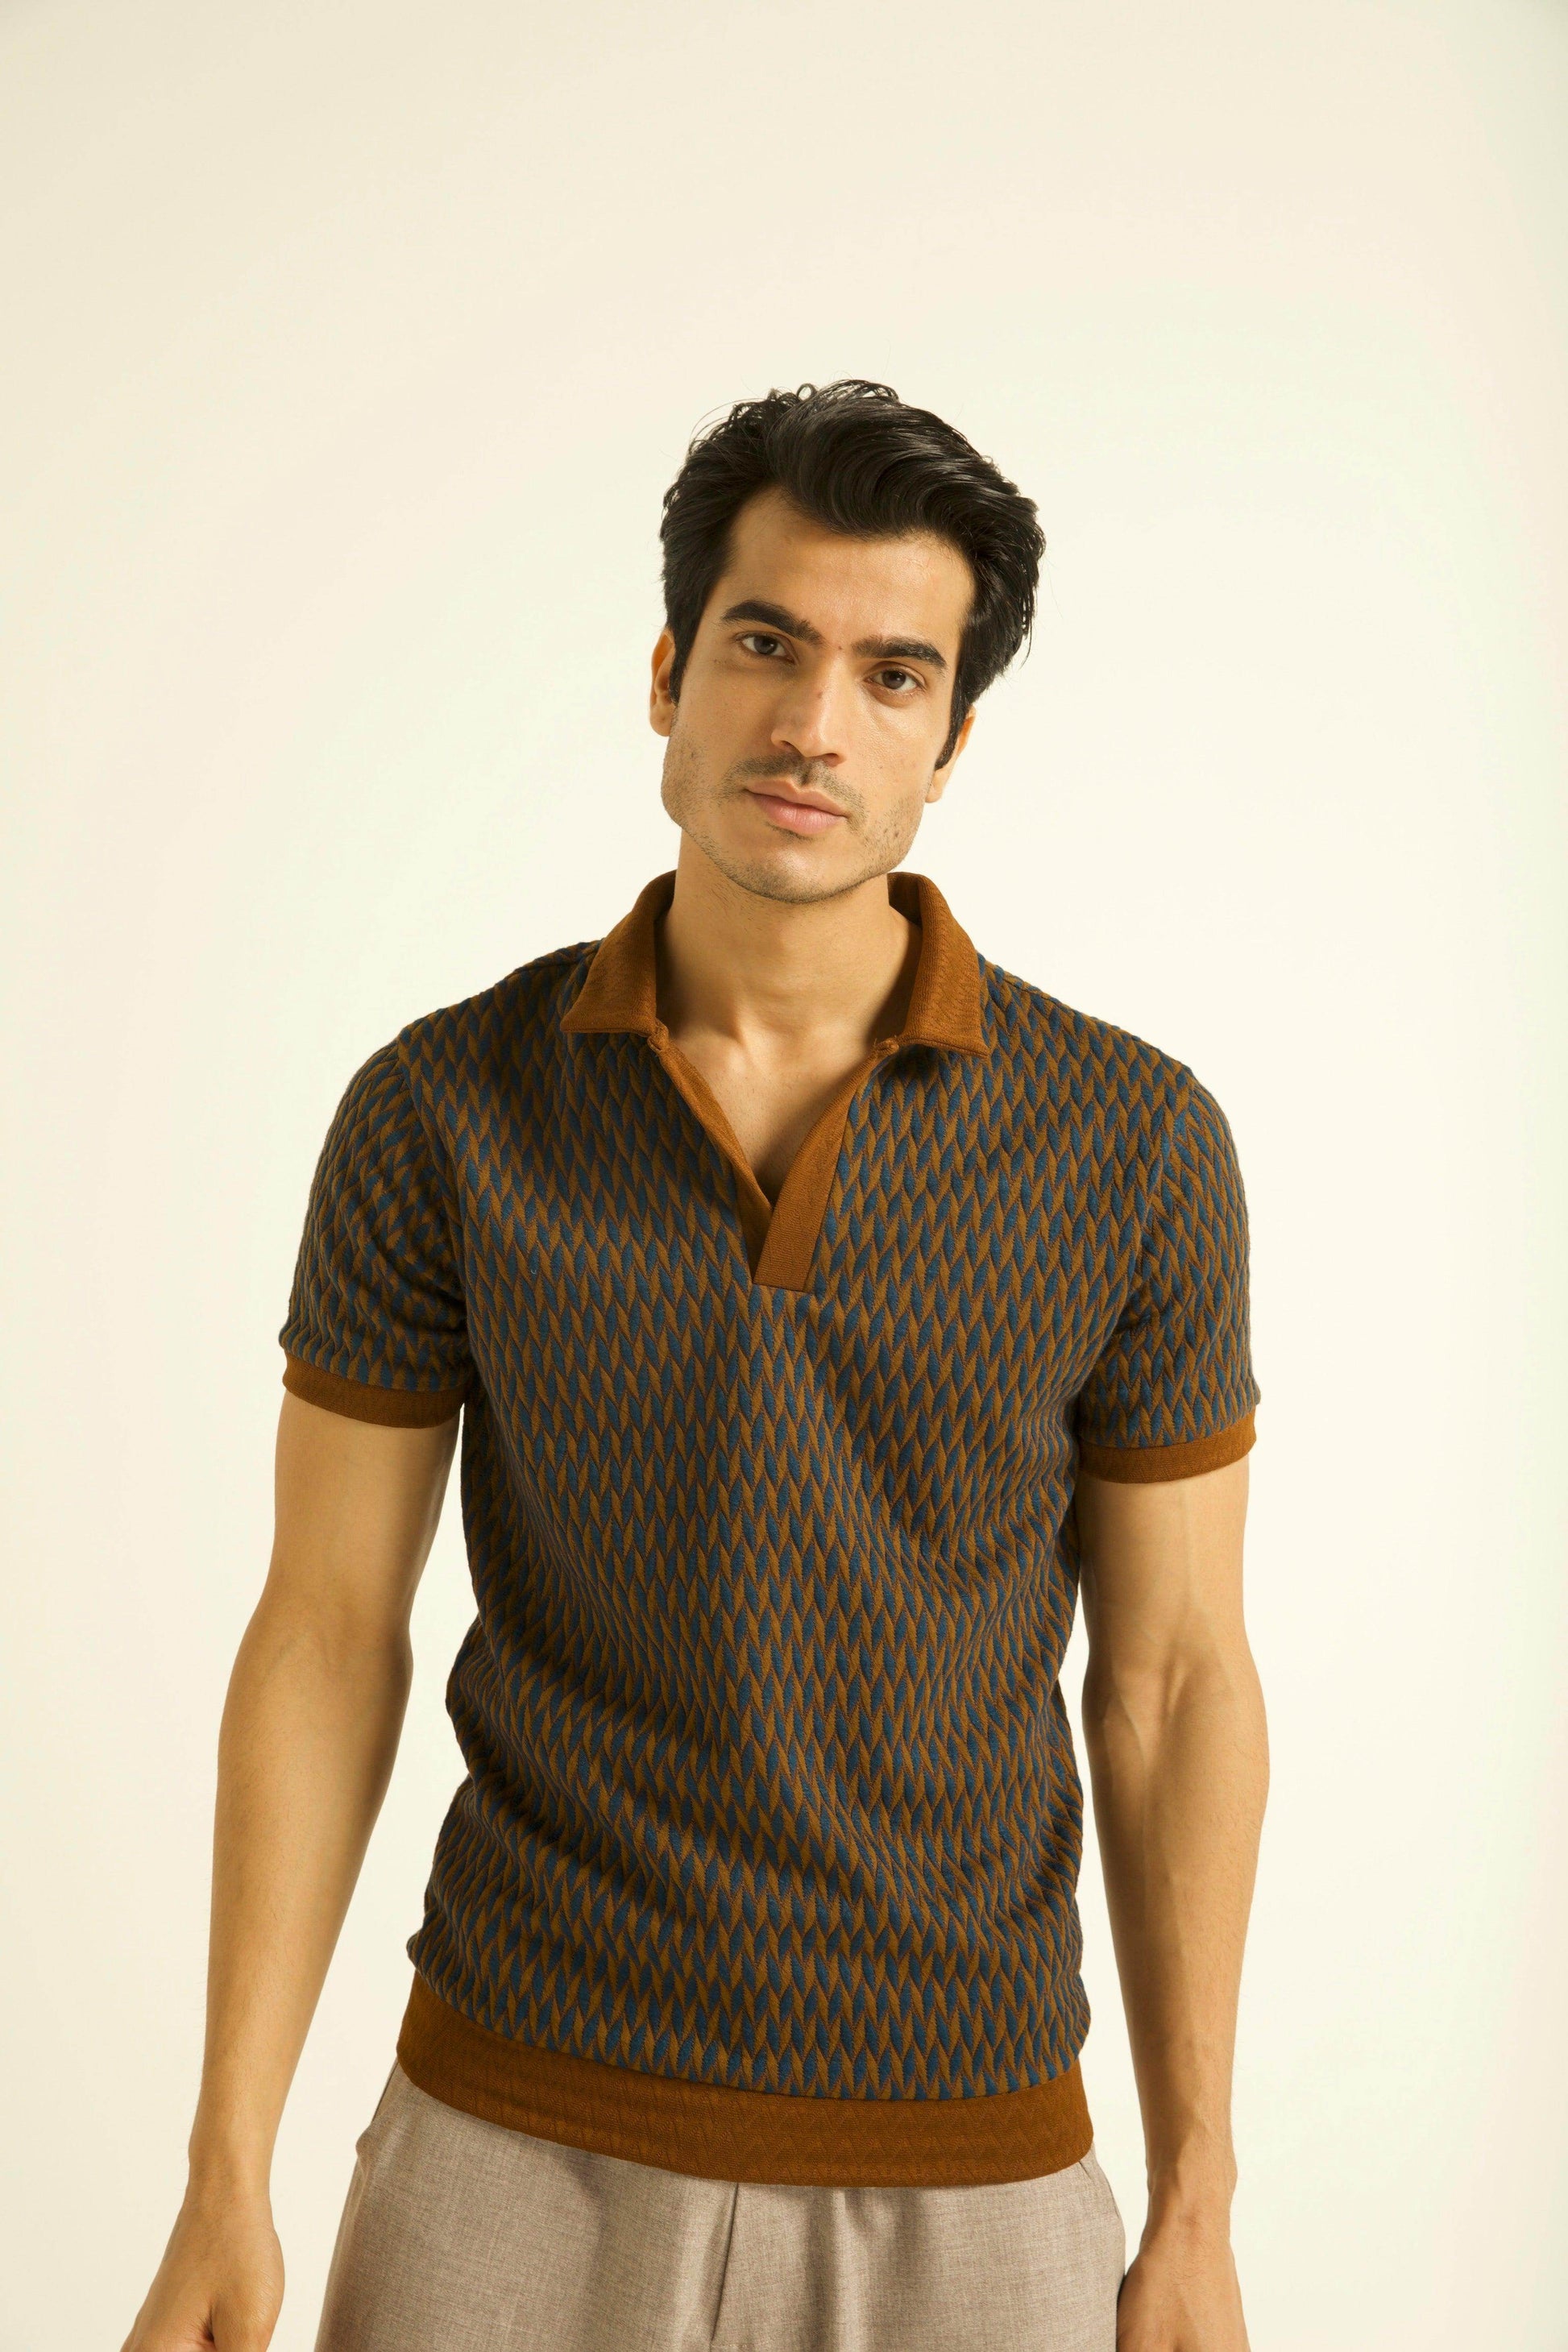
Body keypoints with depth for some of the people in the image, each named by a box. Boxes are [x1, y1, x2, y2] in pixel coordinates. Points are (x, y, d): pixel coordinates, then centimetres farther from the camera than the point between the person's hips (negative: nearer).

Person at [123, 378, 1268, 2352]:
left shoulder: (1135, 1145, -9)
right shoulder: (440, 1112, -8)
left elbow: (1174, 1679, -2)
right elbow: (325, 1636, -3)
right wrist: (224, 2182, -6)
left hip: (956, 2177, 0)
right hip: (520, 2142, 0)